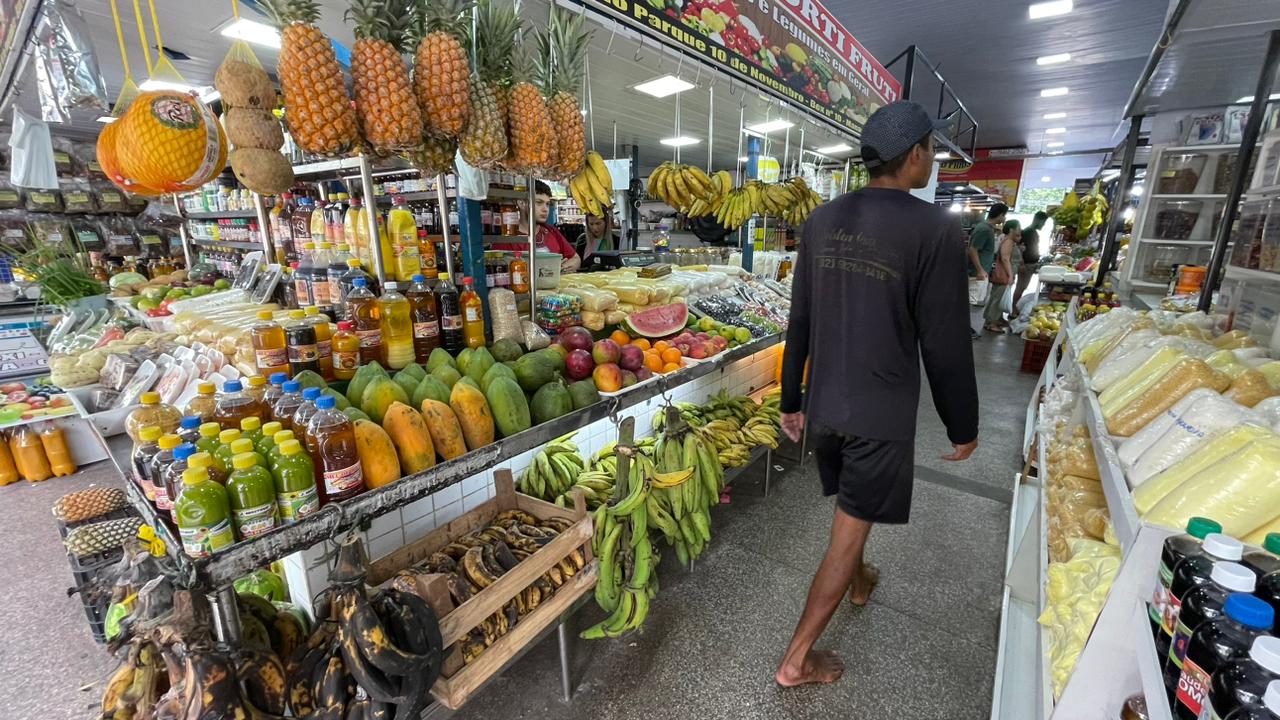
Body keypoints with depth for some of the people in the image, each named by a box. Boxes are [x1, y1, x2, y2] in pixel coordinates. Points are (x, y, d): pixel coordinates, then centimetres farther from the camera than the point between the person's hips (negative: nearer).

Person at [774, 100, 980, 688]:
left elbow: (799, 322, 3)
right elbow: (945, 345, -12)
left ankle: (858, 581, 56)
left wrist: (791, 400, 12)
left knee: (850, 503, 29)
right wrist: (963, 427, 3)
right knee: (850, 529, 8)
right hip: (882, 412, -5)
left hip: (823, 401, 6)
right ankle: (797, 659, 20)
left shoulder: (822, 219, 0)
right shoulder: (936, 229, -15)